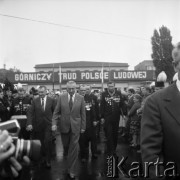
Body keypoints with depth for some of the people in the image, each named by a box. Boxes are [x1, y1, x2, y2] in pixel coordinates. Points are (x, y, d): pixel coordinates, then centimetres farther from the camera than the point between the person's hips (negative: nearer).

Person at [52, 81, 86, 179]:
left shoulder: (80, 98, -4)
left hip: (75, 126, -1)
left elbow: (83, 113, 0)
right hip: (64, 125, 1)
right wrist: (54, 123, -10)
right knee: (66, 145, 13)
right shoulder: (61, 97, -3)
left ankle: (72, 172, 13)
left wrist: (83, 127, 0)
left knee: (74, 149, 1)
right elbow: (56, 111, 0)